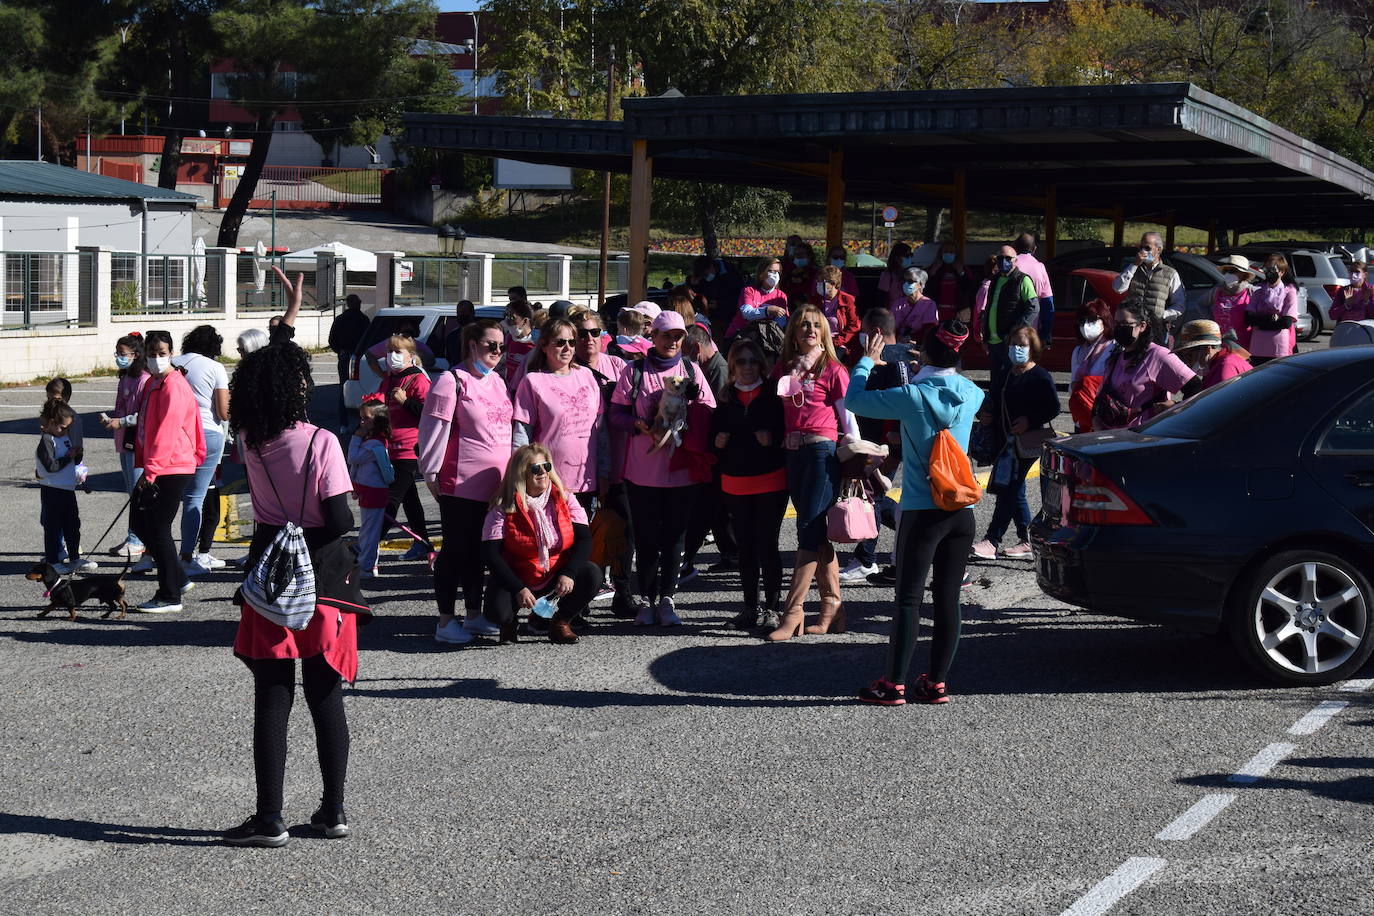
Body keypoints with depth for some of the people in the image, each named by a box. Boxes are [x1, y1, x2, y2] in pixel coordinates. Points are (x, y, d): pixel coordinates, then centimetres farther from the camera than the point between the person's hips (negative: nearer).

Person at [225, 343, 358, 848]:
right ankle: (334, 810, 17)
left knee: (272, 697, 4)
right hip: (323, 574, -2)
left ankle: (270, 818, 4)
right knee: (326, 695, 9)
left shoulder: (251, 442, -3)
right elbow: (340, 521, -19)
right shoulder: (321, 442, -15)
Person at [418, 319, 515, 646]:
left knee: (479, 549, 14)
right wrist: (431, 472, -11)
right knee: (455, 549, -2)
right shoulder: (452, 381, -9)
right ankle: (445, 622, 5)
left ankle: (474, 614, 24)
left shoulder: (497, 381, 15)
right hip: (460, 483, -7)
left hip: (494, 482, 7)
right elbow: (434, 428, -11)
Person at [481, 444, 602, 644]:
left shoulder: (564, 500, -2)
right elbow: (491, 554, -15)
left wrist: (569, 574, -24)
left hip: (557, 578, 3)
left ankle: (560, 623, 1)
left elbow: (584, 539, -7)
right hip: (519, 580, -2)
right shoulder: (503, 509, -11)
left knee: (592, 575, -25)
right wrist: (518, 589, -26)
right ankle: (509, 623, 11)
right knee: (497, 611, -31)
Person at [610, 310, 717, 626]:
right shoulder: (635, 371, 4)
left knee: (675, 536, 5)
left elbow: (710, 413, 7)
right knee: (646, 537, 3)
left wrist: (692, 394, -12)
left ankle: (667, 599, 14)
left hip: (683, 469, 1)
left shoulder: (691, 370, 10)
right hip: (643, 469, -1)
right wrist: (639, 425, -15)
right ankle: (645, 599, 14)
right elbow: (616, 412, 3)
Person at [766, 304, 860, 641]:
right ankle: (832, 607, 13)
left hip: (823, 452, -6)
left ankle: (793, 611, -10)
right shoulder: (783, 369, 14)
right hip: (793, 453, 6)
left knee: (809, 531, -9)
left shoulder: (833, 370, -1)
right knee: (817, 534, 8)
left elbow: (848, 419, -2)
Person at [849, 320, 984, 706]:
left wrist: (868, 358, 12)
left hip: (922, 511, -4)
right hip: (962, 511, 4)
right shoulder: (971, 394, 3)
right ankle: (936, 683, 12)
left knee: (909, 598, 0)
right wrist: (925, 370, 33)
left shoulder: (912, 396, -12)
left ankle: (894, 685, 2)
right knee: (947, 599, 7)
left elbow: (855, 398, -3)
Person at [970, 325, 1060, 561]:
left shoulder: (1040, 377, -7)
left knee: (1007, 488, -12)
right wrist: (988, 415, 7)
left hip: (1027, 442, -8)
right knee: (1014, 491, 11)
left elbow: (1053, 408, -10)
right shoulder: (1007, 376, 17)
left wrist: (1030, 421, -19)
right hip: (1006, 442, 8)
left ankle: (992, 541, -12)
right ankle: (1026, 541, 18)